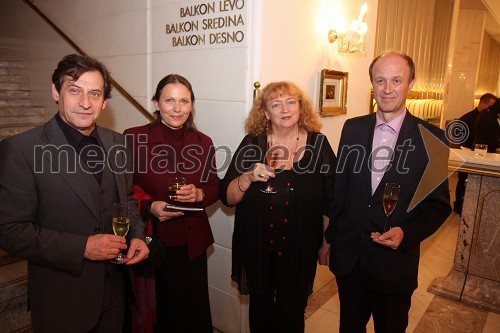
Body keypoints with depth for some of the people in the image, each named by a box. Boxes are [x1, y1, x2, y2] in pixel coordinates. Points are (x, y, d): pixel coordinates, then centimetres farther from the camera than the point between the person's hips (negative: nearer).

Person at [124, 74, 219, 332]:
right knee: (154, 309, 13)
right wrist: (149, 205, -19)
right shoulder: (135, 137, -8)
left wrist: (199, 194, -13)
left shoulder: (203, 143, 1)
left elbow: (215, 188, 9)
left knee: (194, 309, 16)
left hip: (192, 243, 3)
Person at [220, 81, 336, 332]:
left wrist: (326, 243, 5)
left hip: (300, 250, 0)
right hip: (256, 248, 1)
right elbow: (227, 197, -7)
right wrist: (248, 177, -25)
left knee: (292, 312, 17)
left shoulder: (318, 143, -6)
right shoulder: (252, 144, -6)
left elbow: (330, 200, 1)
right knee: (260, 306, 21)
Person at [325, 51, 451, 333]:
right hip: (348, 256, 3)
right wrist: (333, 234, 6)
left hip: (396, 260, -2)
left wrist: (406, 233, -21)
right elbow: (339, 186, 4)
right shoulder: (353, 128, -1)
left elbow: (439, 204, -5)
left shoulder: (430, 137, -9)